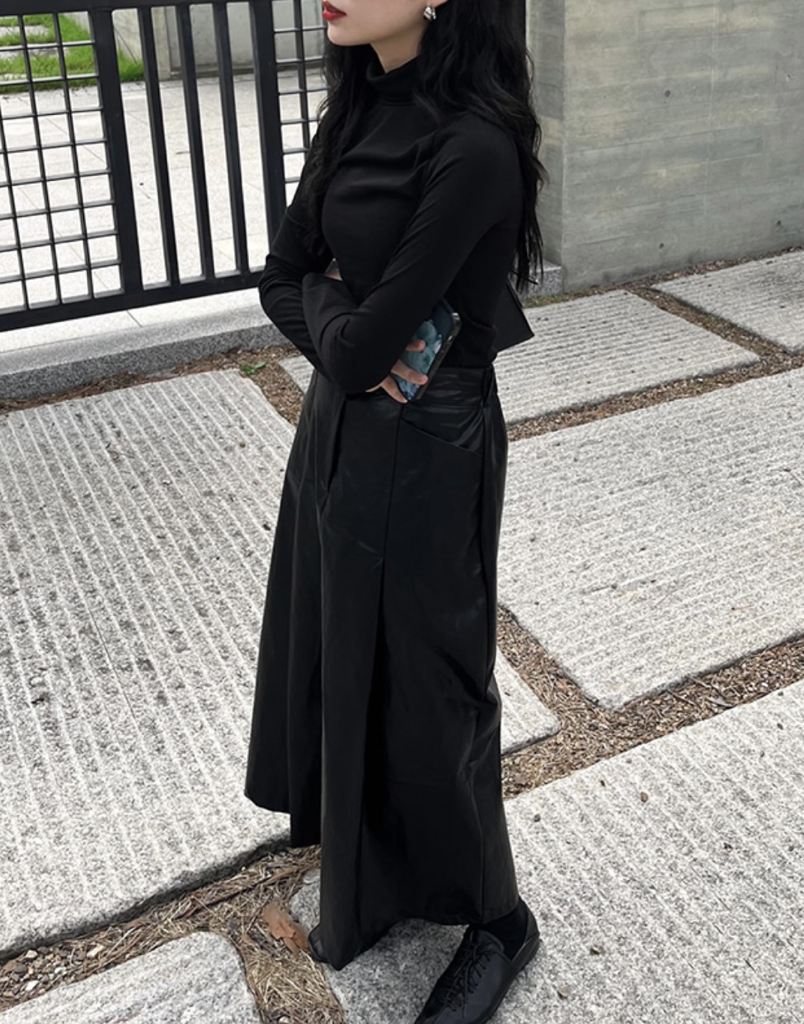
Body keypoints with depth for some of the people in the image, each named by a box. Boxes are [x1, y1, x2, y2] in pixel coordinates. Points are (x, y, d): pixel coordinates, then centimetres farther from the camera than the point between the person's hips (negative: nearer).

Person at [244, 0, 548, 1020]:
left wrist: (352, 336, -3)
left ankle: (494, 919, 34)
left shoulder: (474, 148, -25)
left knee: (415, 687, 7)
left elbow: (367, 345, -24)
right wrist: (344, 324, -15)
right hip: (337, 431, 9)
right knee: (338, 658, 22)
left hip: (420, 456, -9)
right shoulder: (356, 108, 3)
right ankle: (365, 879, 49)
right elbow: (283, 277, 4)